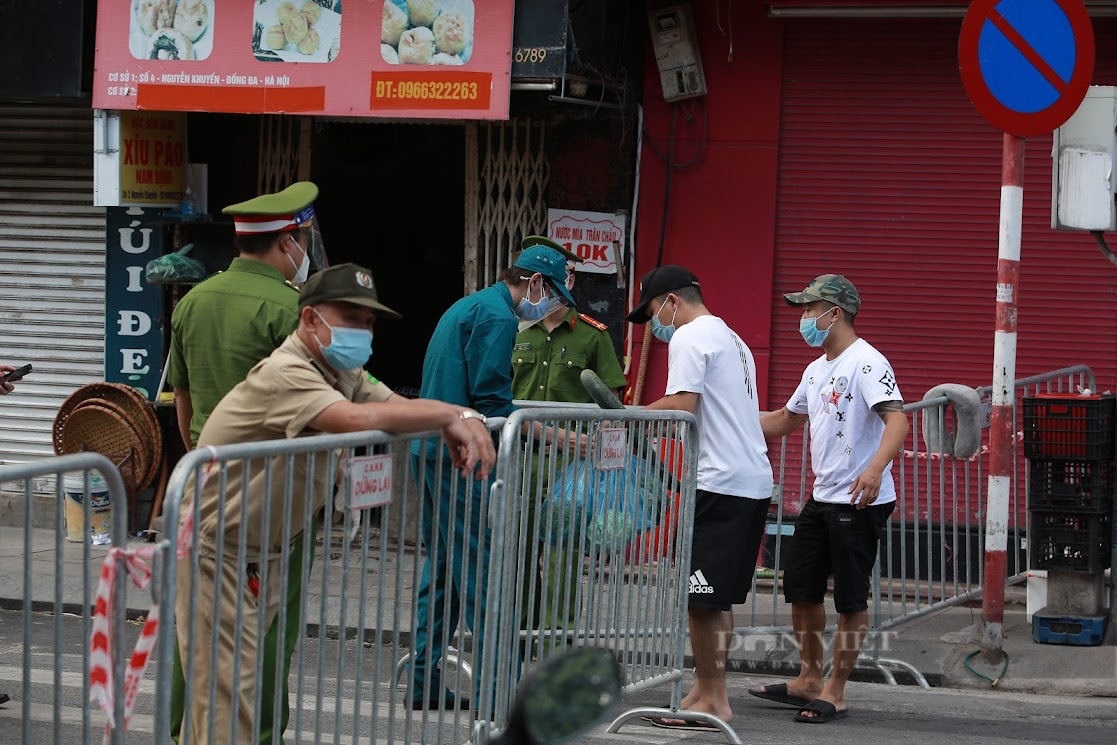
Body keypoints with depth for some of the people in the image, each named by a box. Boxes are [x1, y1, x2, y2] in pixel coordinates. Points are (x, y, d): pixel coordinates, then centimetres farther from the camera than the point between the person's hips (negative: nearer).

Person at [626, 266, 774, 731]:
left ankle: (712, 702, -4)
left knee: (701, 598, -6)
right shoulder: (731, 339, 24)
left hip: (721, 483, -10)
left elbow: (680, 407, -18)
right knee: (715, 598, 14)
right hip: (755, 481, 10)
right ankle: (707, 692, 18)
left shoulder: (689, 338, -7)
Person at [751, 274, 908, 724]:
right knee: (801, 589, 15)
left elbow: (897, 419, -27)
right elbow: (785, 420, 31)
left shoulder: (866, 363, -14)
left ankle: (835, 693, 5)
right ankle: (808, 681, 28)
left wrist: (876, 468, -43)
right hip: (821, 498, 10)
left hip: (861, 502, -10)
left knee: (850, 599, -2)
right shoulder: (816, 370, 17)